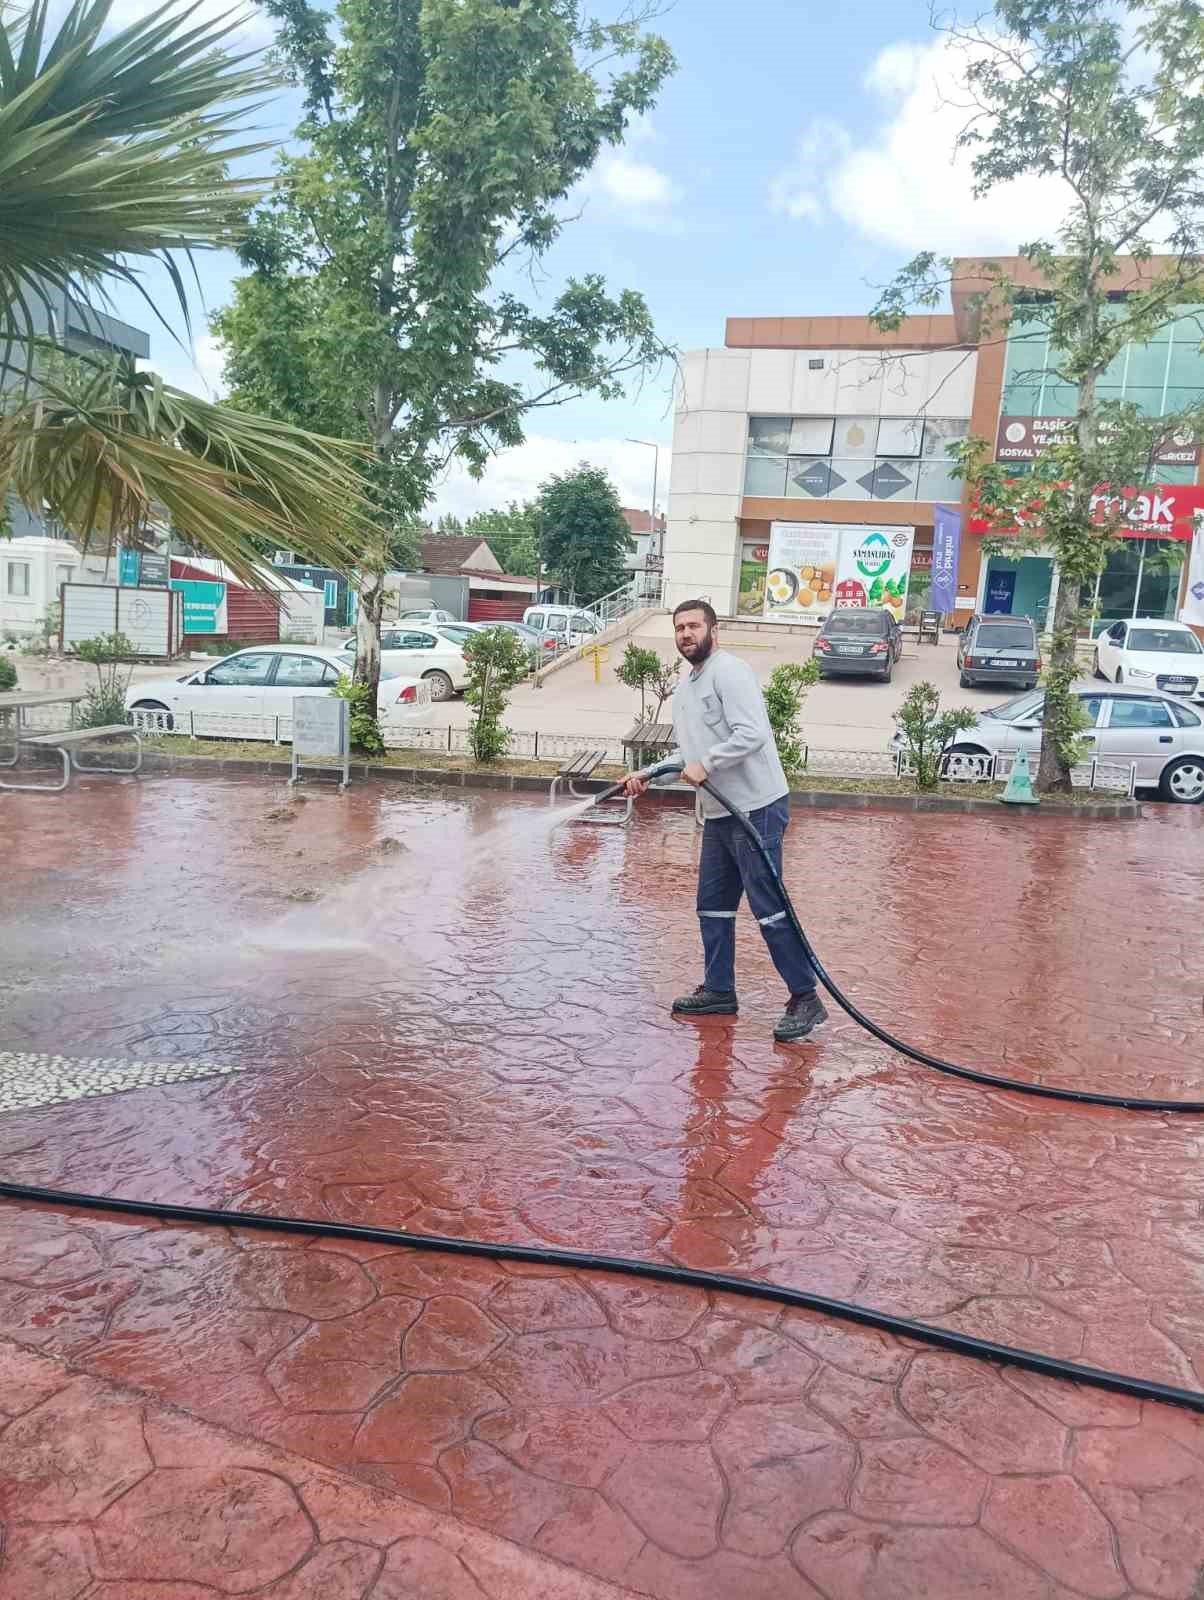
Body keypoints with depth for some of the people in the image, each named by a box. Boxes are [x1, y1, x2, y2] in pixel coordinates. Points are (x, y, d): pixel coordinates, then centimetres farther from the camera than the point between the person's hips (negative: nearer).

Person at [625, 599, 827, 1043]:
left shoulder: (729, 672, -12)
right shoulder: (683, 690, 17)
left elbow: (752, 734, -23)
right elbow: (687, 754, 21)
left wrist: (706, 764, -20)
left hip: (756, 808, -10)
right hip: (718, 814, 10)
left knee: (768, 906, -7)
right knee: (712, 904, 14)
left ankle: (806, 999, 2)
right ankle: (719, 991, 27)